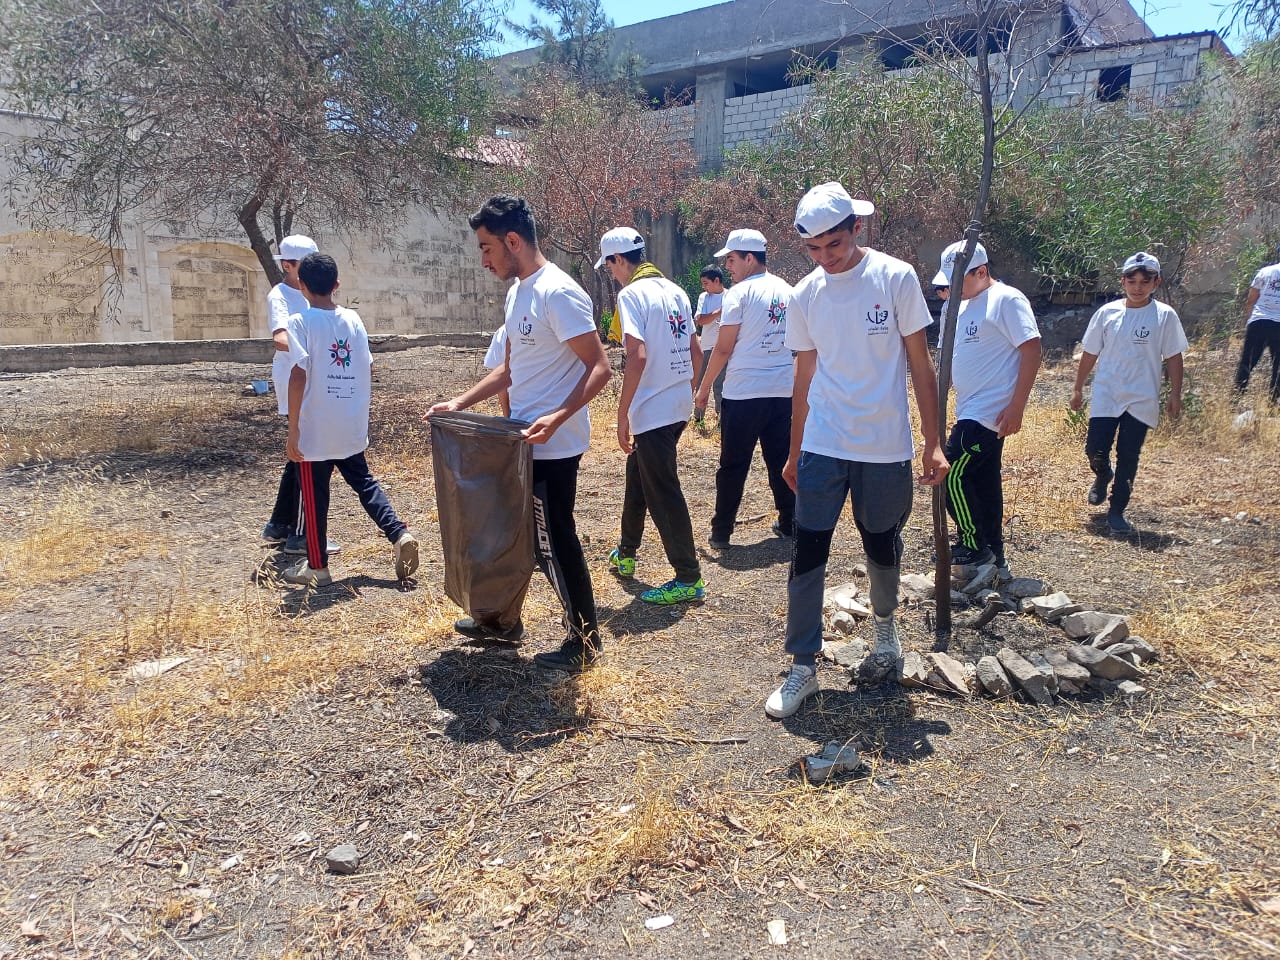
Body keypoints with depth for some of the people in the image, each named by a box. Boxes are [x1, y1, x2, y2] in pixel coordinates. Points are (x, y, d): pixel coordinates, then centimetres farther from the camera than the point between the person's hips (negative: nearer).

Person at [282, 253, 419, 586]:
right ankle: (400, 535, 5)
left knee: (314, 498, 7)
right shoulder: (353, 318, 4)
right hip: (352, 427, 5)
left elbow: (298, 375, -17)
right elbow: (369, 369, 8)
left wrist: (292, 430, -13)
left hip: (315, 429, -5)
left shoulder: (301, 322, -10)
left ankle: (317, 566, 17)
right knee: (364, 483, 19)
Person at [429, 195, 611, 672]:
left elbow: (599, 367, -22)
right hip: (521, 441, 10)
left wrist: (557, 418, -33)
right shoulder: (516, 292, 11)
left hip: (553, 447, -10)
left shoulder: (558, 293, -19)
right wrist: (460, 403, 12)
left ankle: (585, 640, 18)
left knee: (555, 542, 1)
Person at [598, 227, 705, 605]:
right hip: (679, 406, 9)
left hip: (652, 410, -9)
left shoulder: (632, 293, -12)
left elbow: (638, 356, -23)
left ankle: (689, 578, 7)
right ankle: (625, 555, 39)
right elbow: (696, 353, 15)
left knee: (663, 495, -1)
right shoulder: (675, 291, 12)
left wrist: (622, 415, -18)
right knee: (638, 478, 23)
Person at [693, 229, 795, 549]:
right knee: (781, 461, 15)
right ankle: (789, 523, 21)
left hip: (744, 393, -6)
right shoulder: (787, 291, 10)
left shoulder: (739, 293, -10)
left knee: (733, 466, 2)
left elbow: (723, 349, -10)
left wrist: (704, 388, -1)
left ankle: (721, 532, 8)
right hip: (782, 390, 6)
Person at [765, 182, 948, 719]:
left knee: (883, 548, 13)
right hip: (822, 448, 2)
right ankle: (803, 667, 9)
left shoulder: (896, 278, -5)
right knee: (808, 554, -2)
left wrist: (933, 443, -5)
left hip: (886, 449, -2)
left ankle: (884, 624, 43)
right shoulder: (805, 295, 4)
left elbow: (920, 365, -2)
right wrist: (793, 453, 14)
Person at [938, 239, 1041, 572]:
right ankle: (994, 557, 22)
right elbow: (953, 360, 22)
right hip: (972, 412, 9)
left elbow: (1032, 351, -15)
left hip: (989, 413, -9)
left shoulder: (1007, 300, -10)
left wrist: (1016, 407, -19)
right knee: (984, 482, 13)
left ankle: (974, 546, 5)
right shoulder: (963, 306, 16)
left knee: (951, 476, -9)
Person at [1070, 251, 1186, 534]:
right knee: (1095, 450, -5)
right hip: (1106, 396, 1)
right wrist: (1078, 389, 10)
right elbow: (1090, 353, 8)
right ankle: (1103, 476, 31)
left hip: (1142, 400, -1)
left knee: (1128, 458, 1)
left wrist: (1175, 395, 0)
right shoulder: (1107, 313, 0)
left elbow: (1173, 358, 2)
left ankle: (1116, 512, 13)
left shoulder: (1164, 316, -3)